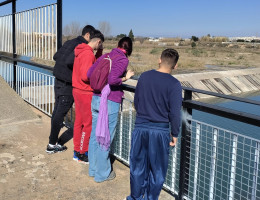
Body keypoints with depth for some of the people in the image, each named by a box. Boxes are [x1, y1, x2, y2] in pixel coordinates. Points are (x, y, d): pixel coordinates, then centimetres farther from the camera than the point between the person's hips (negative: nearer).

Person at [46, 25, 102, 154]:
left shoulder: (69, 42, 11)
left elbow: (56, 56, 14)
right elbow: (69, 62, -27)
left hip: (58, 81, 9)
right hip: (68, 84, -9)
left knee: (57, 111, 16)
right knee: (60, 113, 0)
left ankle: (53, 141, 28)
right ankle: (52, 144, 10)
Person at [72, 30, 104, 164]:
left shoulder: (80, 51, 11)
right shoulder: (88, 54, -20)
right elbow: (86, 76, -25)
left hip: (77, 90, 10)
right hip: (85, 93, -10)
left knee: (79, 121, 16)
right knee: (88, 123, 2)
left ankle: (77, 150, 28)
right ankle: (82, 153, 14)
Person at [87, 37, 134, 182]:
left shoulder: (105, 56, 10)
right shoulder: (123, 60, -9)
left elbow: (89, 74, 9)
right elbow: (112, 79, -22)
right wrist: (125, 78, -6)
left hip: (96, 99, 7)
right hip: (110, 102, -7)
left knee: (95, 136, 16)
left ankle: (93, 169, 31)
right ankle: (102, 174, 19)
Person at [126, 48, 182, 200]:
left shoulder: (144, 77, -1)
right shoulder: (174, 84, -13)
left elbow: (136, 102, 8)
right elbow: (174, 113, -12)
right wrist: (175, 134, 1)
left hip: (140, 128, 4)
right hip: (160, 131, -3)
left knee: (138, 165, 17)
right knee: (157, 169, 14)